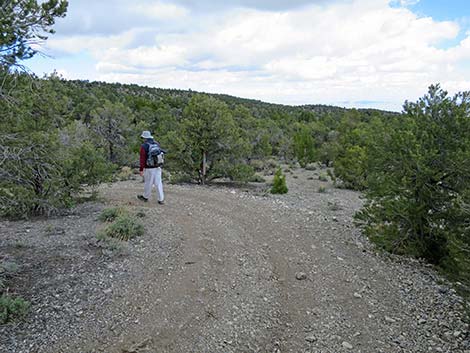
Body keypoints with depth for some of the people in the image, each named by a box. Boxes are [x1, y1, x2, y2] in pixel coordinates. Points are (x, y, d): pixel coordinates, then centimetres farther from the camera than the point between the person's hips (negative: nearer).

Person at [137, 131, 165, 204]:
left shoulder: (144, 146, -11)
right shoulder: (157, 144, 7)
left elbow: (142, 159, -12)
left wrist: (141, 170, -8)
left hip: (149, 168, -5)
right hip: (158, 167, 5)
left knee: (148, 183, 9)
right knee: (158, 183, 6)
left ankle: (145, 197, 28)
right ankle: (161, 199, 7)